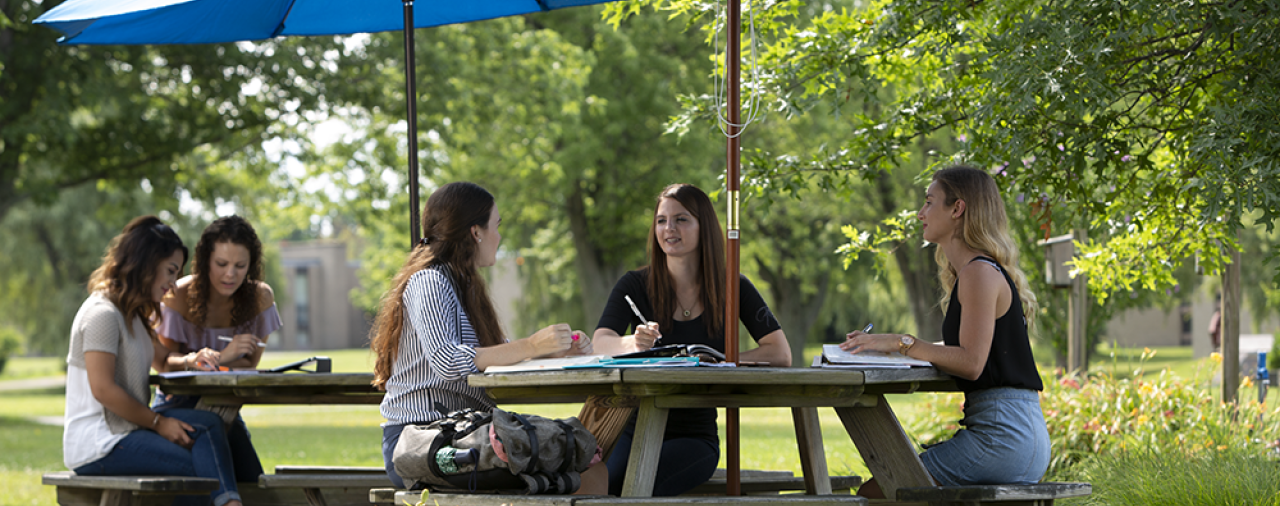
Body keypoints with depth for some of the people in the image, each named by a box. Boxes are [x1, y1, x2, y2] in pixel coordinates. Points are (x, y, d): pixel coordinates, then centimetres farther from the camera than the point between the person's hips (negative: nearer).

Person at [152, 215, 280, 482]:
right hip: (178, 405, -3)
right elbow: (161, 362, -15)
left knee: (254, 486, -17)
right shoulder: (179, 296, -17)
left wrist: (218, 359, -25)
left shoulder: (260, 297, -8)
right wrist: (192, 360, -37)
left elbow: (250, 365, -4)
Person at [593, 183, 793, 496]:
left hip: (694, 435, -1)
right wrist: (634, 343, -37)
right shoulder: (635, 285, 3)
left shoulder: (733, 289, 2)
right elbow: (601, 344, -14)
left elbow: (781, 355, -7)